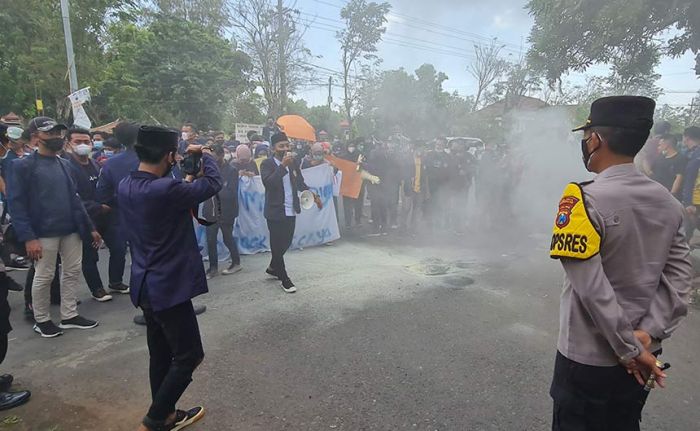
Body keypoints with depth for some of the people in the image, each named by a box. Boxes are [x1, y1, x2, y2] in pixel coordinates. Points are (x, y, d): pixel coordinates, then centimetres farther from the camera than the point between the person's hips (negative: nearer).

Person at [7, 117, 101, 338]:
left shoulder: (64, 164, 11)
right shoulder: (23, 166, -7)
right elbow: (16, 204, -11)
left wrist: (90, 227, 11)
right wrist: (28, 237, -19)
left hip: (71, 229, 6)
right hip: (44, 233, -6)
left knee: (73, 272, 11)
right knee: (44, 277, 6)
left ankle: (69, 316, 26)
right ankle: (42, 320, 25)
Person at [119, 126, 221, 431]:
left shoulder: (125, 187, 3)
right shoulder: (165, 189, -25)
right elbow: (213, 183, -12)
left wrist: (186, 182, 10)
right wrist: (206, 155, 4)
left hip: (145, 285, 9)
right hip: (169, 286, -9)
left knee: (161, 355, 19)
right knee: (189, 355, 6)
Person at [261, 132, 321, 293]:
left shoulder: (293, 162, 6)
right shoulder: (267, 164, -10)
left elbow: (300, 183, 17)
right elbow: (268, 183, -27)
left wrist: (313, 195, 7)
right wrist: (283, 165, -30)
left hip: (291, 211, 6)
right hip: (275, 212, -6)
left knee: (286, 242, 17)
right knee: (277, 245, 4)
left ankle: (273, 267, 41)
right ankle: (284, 279, 17)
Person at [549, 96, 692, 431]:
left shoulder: (584, 200, -21)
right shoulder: (669, 202, 1)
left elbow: (591, 288, -24)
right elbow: (678, 277, -3)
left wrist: (629, 349, -14)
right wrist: (648, 333, -9)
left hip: (588, 357, -6)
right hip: (643, 357, 6)